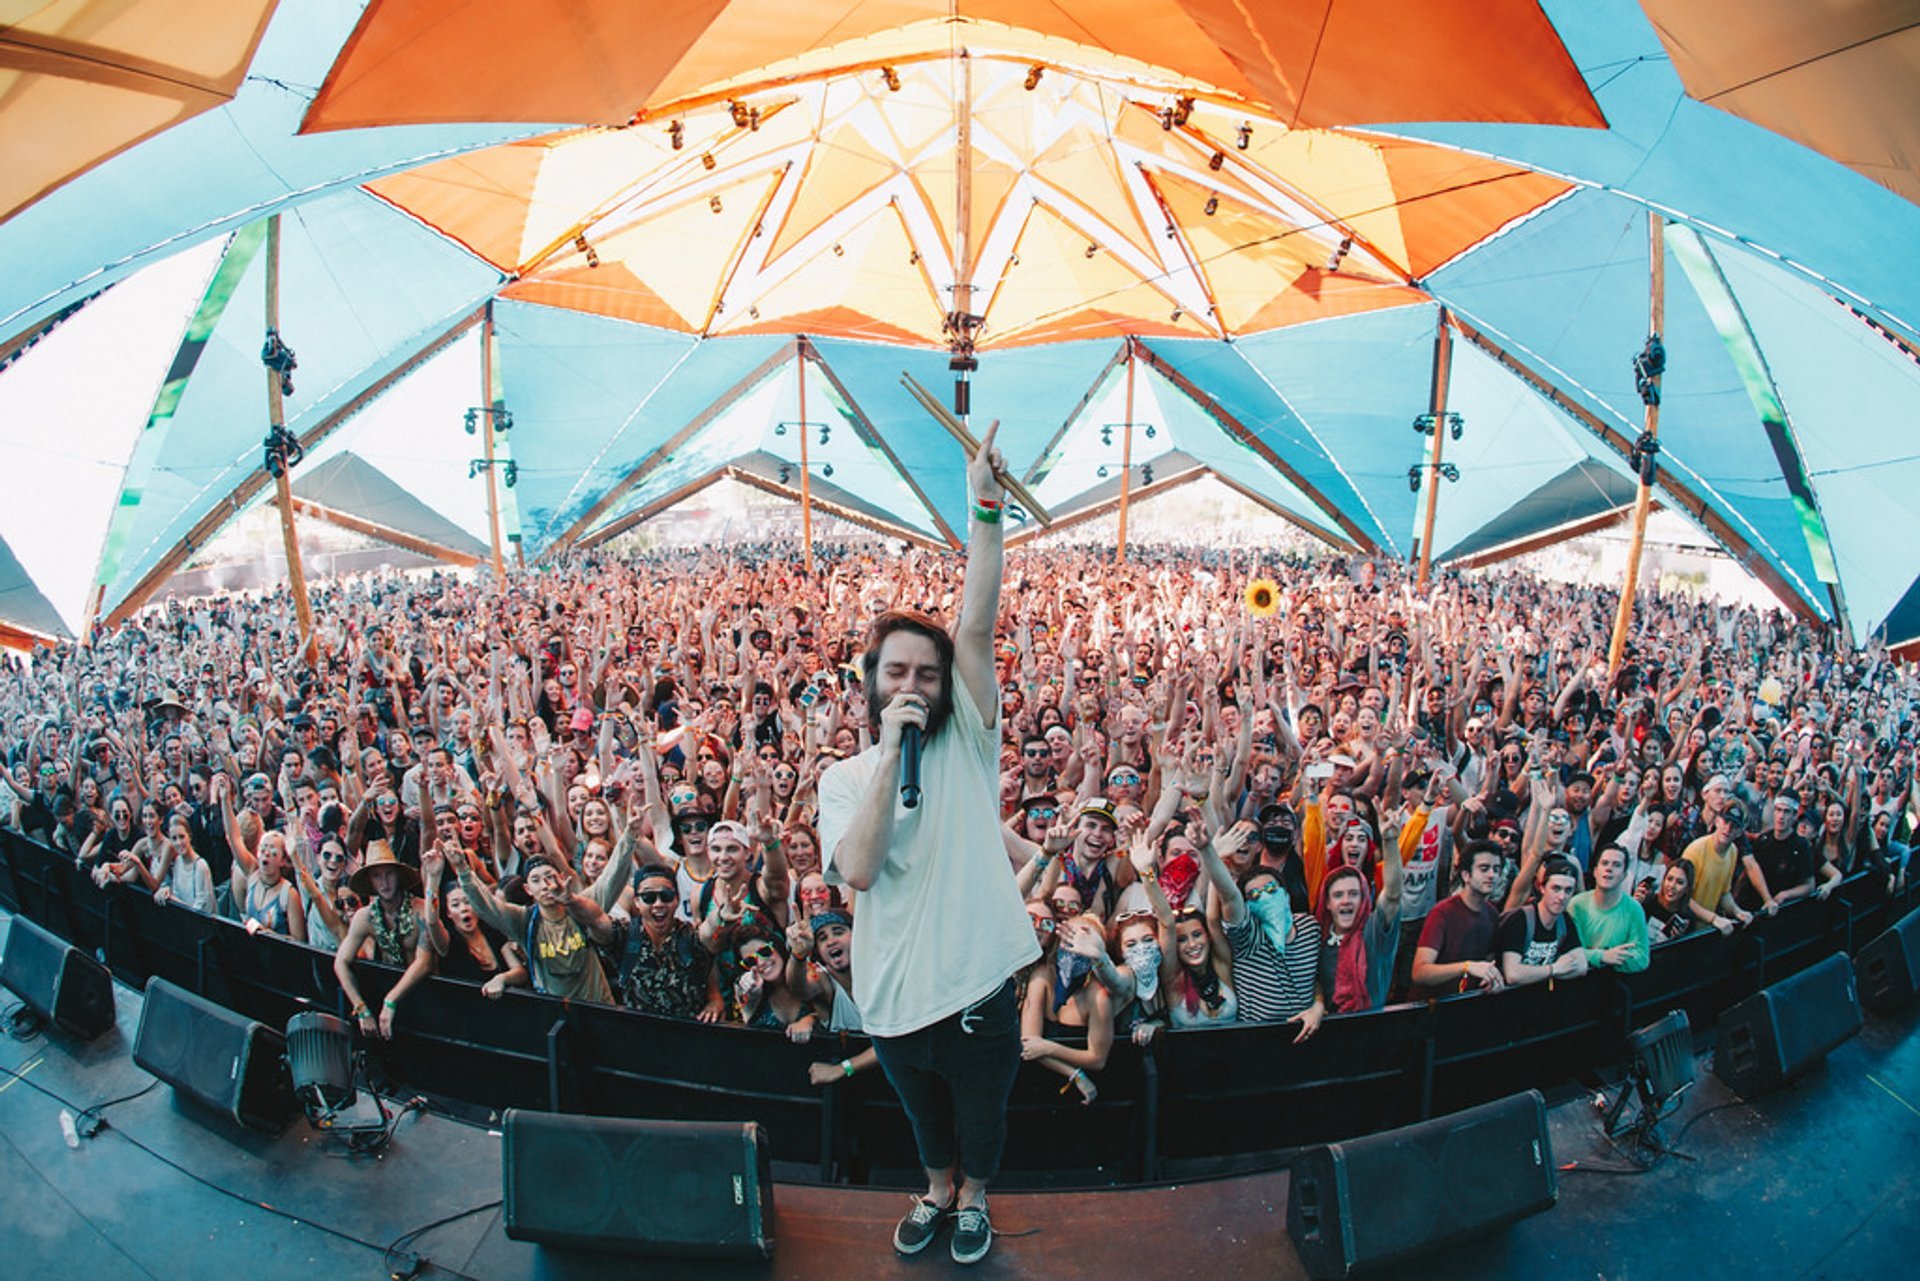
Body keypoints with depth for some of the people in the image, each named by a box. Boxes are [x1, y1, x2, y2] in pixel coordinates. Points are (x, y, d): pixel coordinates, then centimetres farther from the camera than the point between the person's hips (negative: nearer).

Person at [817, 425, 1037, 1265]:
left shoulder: (965, 744, -8)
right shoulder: (843, 778, -5)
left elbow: (977, 630, -22)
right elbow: (857, 870, -23)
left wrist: (984, 508, -31)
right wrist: (889, 754, -27)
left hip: (976, 984, -1)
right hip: (893, 997, 2)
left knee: (981, 1115, 22)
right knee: (923, 1113, 27)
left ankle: (972, 1196, 51)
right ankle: (938, 1189, 55)